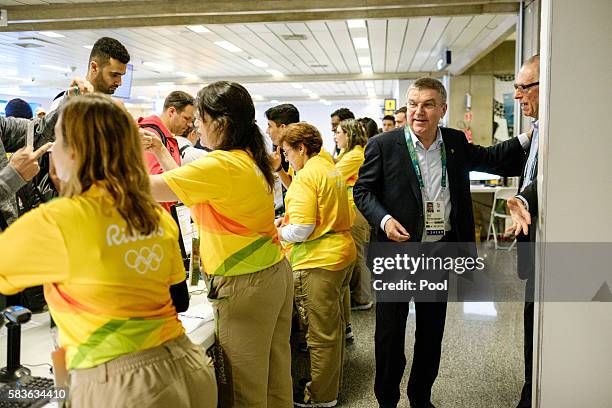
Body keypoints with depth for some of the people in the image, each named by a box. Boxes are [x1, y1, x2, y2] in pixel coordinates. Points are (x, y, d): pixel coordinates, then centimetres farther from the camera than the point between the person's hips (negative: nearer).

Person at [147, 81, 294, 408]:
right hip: (276, 272, 9)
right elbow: (187, 184, 17)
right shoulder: (250, 159, 8)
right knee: (276, 378, 19)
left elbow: (148, 188, -18)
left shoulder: (221, 165, -20)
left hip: (246, 285, -9)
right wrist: (160, 151, 17)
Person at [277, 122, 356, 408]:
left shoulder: (306, 176, -16)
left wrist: (276, 232, -3)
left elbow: (301, 229, -22)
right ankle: (333, 382, 36)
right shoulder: (330, 169, 13)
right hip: (342, 253, 10)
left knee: (321, 332, 3)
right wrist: (285, 223, 15)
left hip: (318, 261, -10)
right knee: (333, 325, 20)